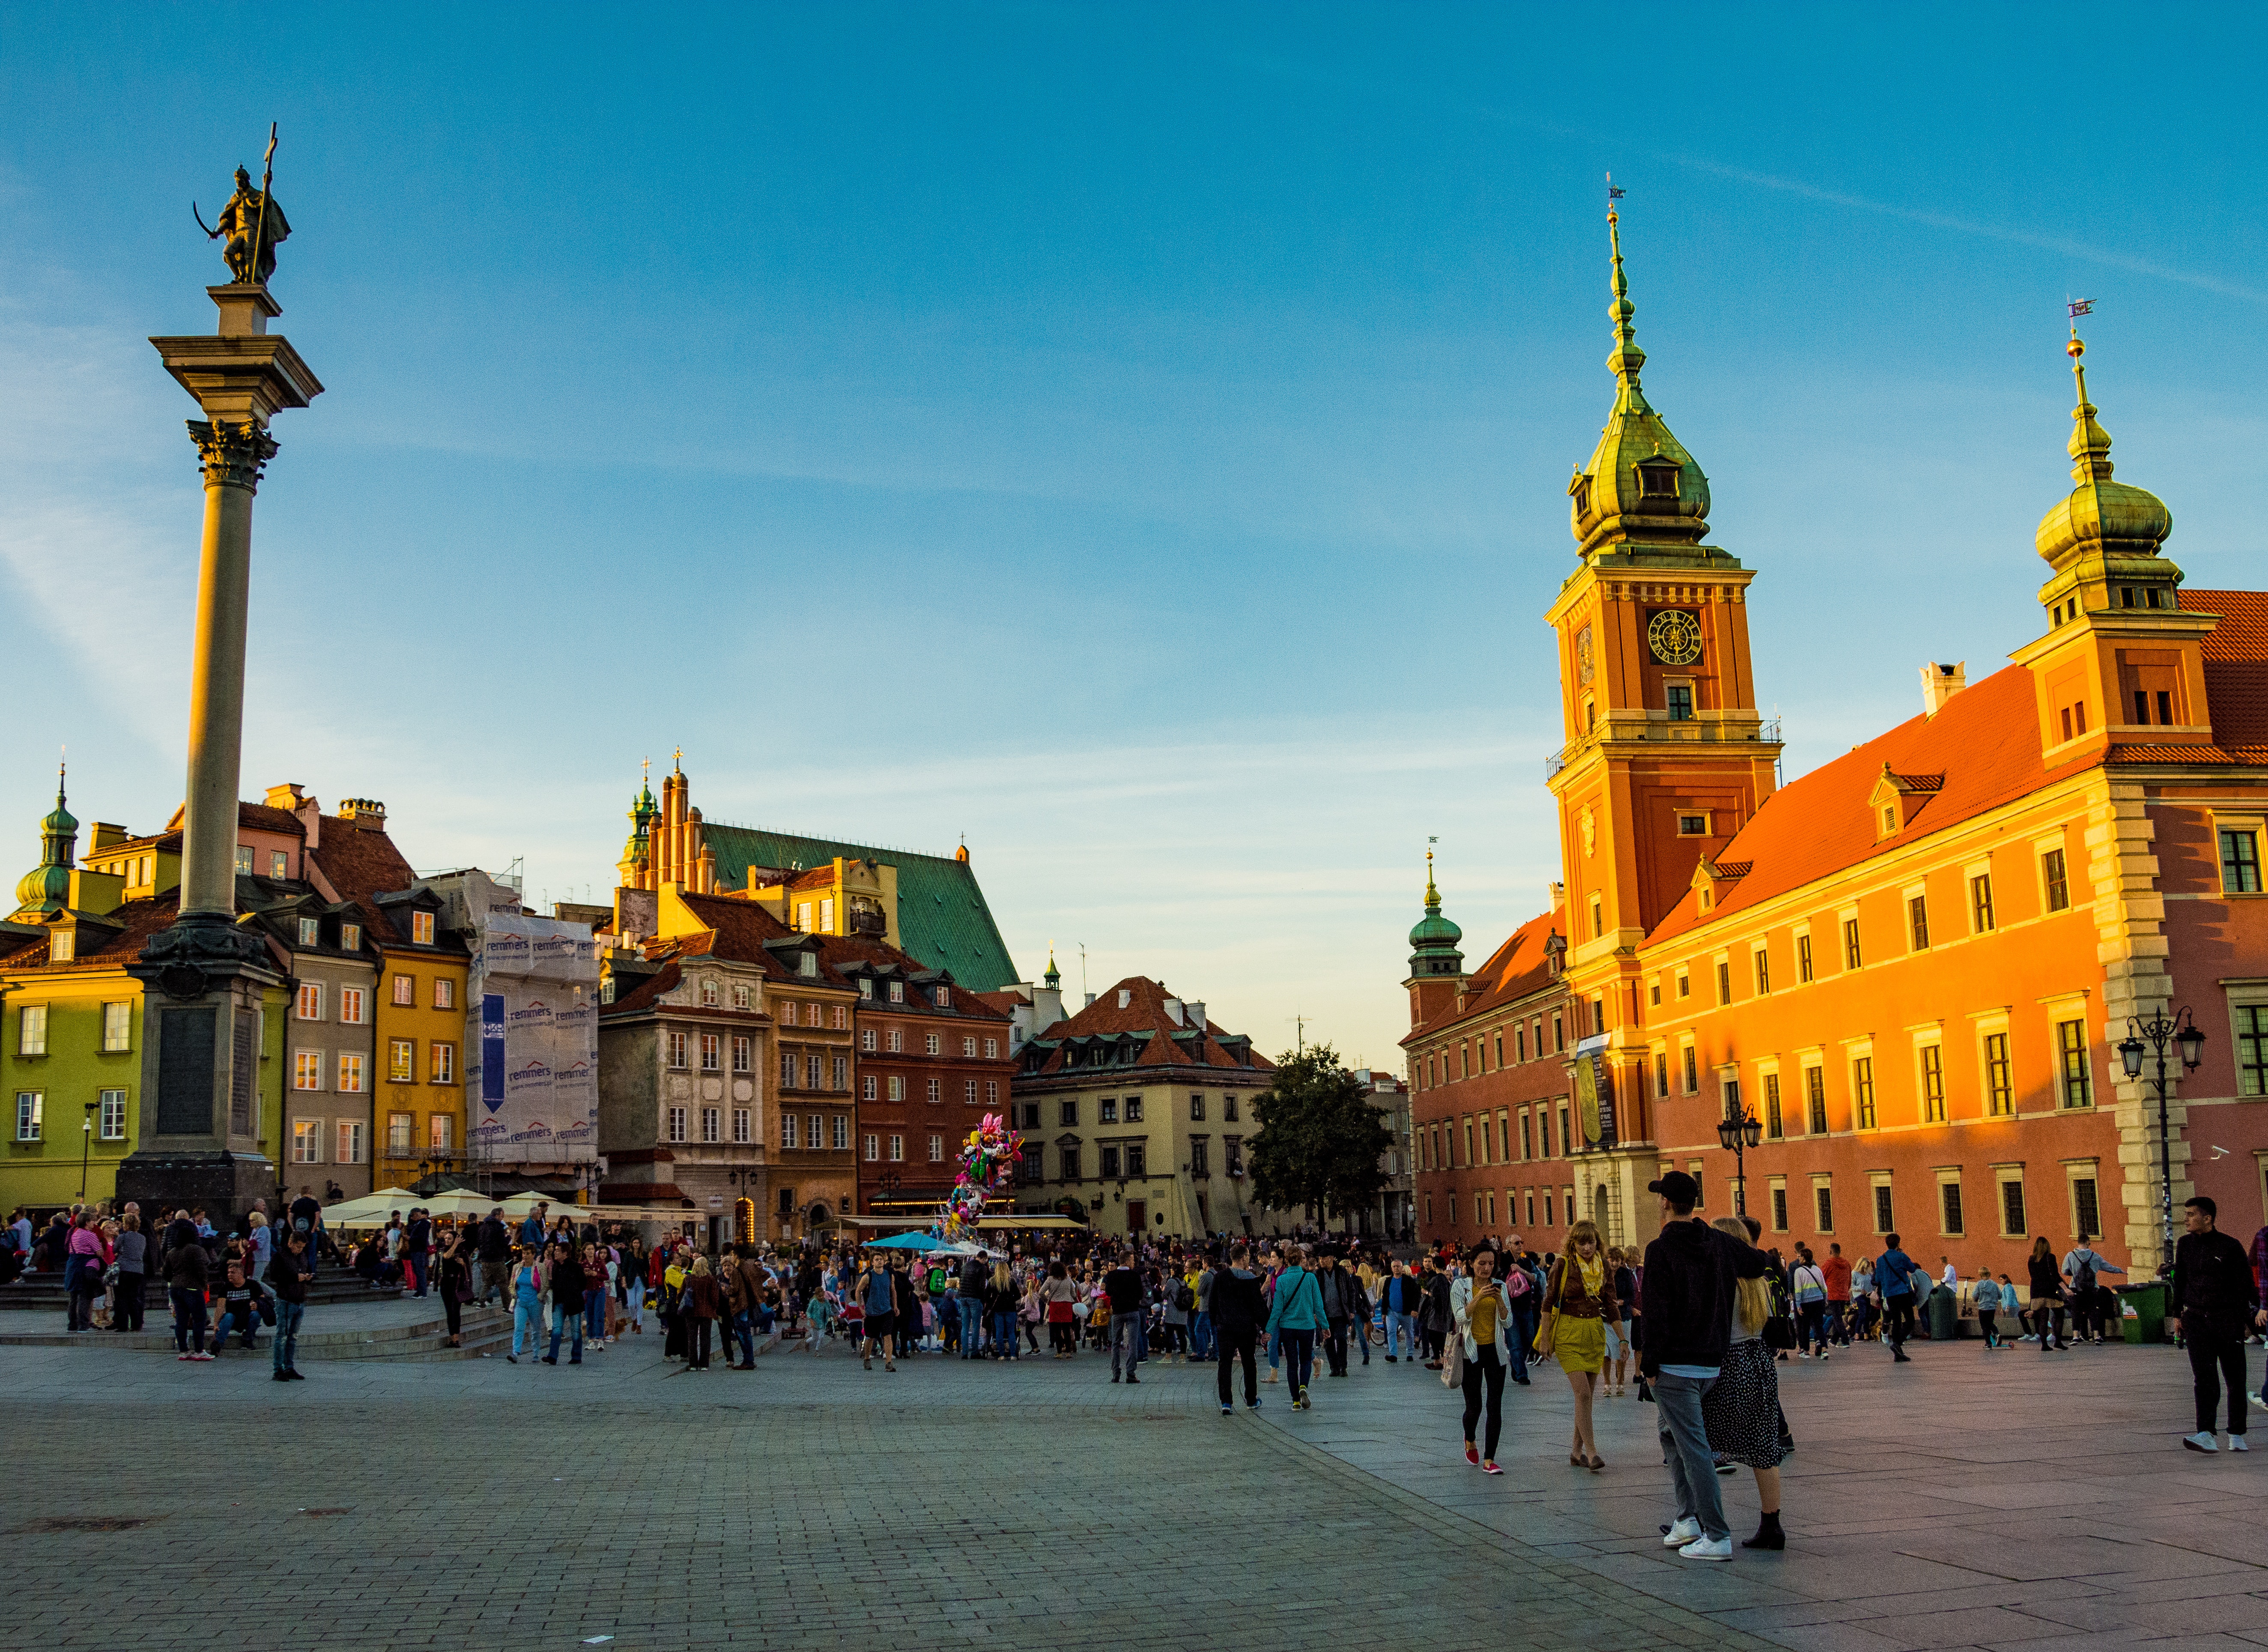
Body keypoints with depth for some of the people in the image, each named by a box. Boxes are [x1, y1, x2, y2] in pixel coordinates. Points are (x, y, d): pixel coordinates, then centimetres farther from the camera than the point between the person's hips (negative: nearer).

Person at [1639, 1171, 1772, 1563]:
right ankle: (1688, 1519, 19)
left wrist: (1649, 1364, -10)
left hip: (1676, 1365, -7)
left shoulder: (1661, 1250, -14)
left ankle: (1717, 1537, -2)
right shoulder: (1720, 1243, 5)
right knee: (1670, 1429, 22)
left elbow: (1656, 1313, -17)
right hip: (1712, 1363, 7)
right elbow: (1762, 1263, 17)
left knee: (1693, 1448, -3)